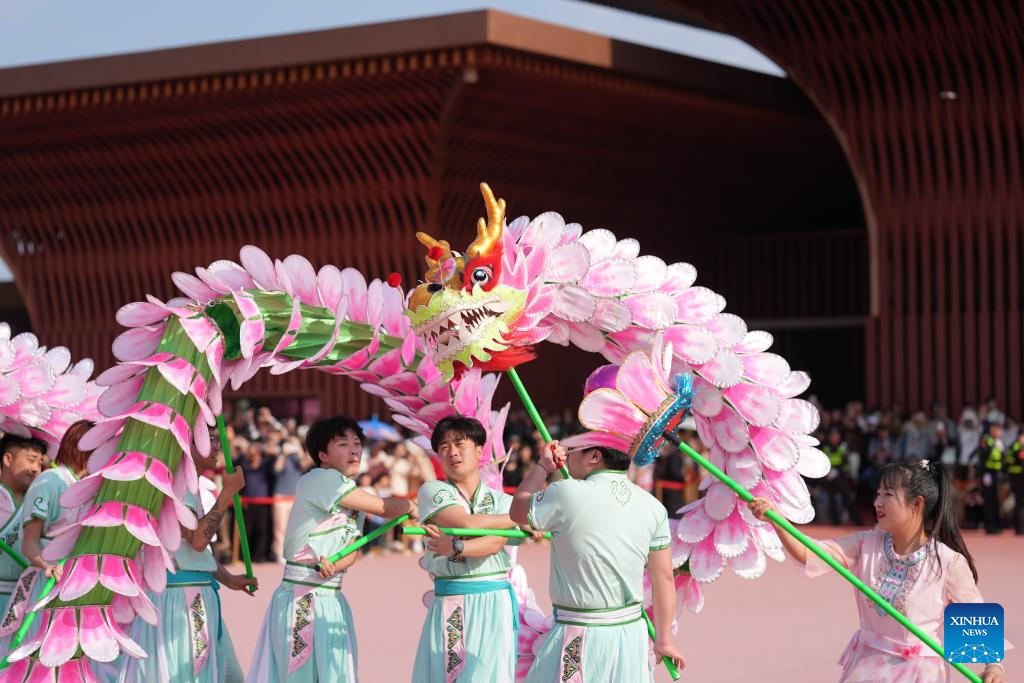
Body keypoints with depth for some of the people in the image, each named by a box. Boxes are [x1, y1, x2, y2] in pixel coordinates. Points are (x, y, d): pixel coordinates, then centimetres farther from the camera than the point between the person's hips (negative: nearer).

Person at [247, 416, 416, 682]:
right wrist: (410, 507, 6)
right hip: (300, 598, -8)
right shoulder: (318, 479, -12)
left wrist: (334, 567, -17)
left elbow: (352, 550, 4)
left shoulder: (355, 499, 15)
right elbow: (383, 508, -14)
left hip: (333, 602, 8)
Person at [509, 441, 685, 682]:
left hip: (581, 636, -5)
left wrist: (543, 466, 19)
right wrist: (664, 639, 15)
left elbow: (518, 510, 6)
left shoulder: (567, 495, -13)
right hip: (632, 633, 5)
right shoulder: (652, 506, 2)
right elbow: (664, 578, 6)